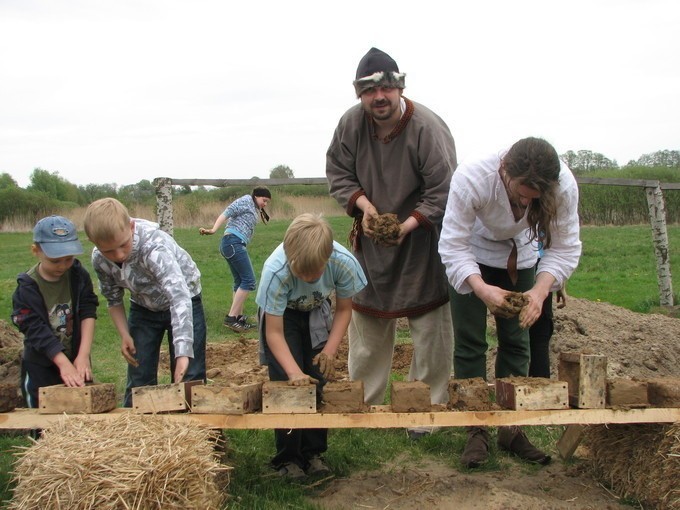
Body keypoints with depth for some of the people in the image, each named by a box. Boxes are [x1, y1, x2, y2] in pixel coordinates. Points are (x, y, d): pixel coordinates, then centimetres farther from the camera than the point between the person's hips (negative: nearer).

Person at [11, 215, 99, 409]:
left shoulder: (78, 275, -6)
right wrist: (64, 364, -27)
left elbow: (88, 313, -10)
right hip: (41, 368, -3)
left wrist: (83, 355, -20)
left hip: (76, 359, 3)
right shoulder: (27, 287, -15)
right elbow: (36, 330, -20)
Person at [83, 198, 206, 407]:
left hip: (182, 302, -4)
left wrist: (183, 354, -56)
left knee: (189, 380, -6)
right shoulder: (99, 260, -19)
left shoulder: (154, 245, -39)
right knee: (138, 382, 5)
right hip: (143, 308, 4)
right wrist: (124, 335, -8)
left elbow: (179, 296, -50)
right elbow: (113, 298, 1)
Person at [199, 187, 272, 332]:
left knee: (240, 282, 11)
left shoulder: (254, 209, 29)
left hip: (235, 245, 10)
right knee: (248, 280, -12)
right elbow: (227, 213, -12)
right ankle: (231, 317, -14)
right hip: (233, 242, -10)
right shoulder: (247, 200, -1)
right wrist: (213, 230, -23)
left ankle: (239, 318, 13)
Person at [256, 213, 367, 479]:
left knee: (319, 380, -3)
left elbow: (344, 309, -12)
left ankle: (313, 452, 12)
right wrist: (294, 372, -41)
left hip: (317, 312, 2)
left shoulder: (344, 263, -33)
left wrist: (330, 349, -23)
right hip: (281, 313, -2)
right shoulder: (275, 271, -40)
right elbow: (274, 332, -30)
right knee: (288, 383, -10)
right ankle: (288, 458, 4)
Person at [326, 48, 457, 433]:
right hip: (371, 237, 4)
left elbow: (443, 192, -19)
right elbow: (338, 172, 5)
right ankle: (363, 407, 26)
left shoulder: (428, 127, -21)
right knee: (367, 329, 12)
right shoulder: (351, 123, -7)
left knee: (430, 331, 1)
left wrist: (407, 225, -30)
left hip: (422, 240, -4)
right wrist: (363, 205, -12)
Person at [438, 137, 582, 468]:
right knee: (470, 342, -4)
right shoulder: (471, 179, -39)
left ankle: (511, 428, 18)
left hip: (519, 257, 3)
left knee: (517, 342, 6)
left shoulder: (563, 184, -31)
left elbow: (565, 248, -23)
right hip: (471, 256, -2)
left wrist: (540, 291, -40)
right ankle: (476, 431, 6)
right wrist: (482, 289, -50)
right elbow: (453, 246, -34)